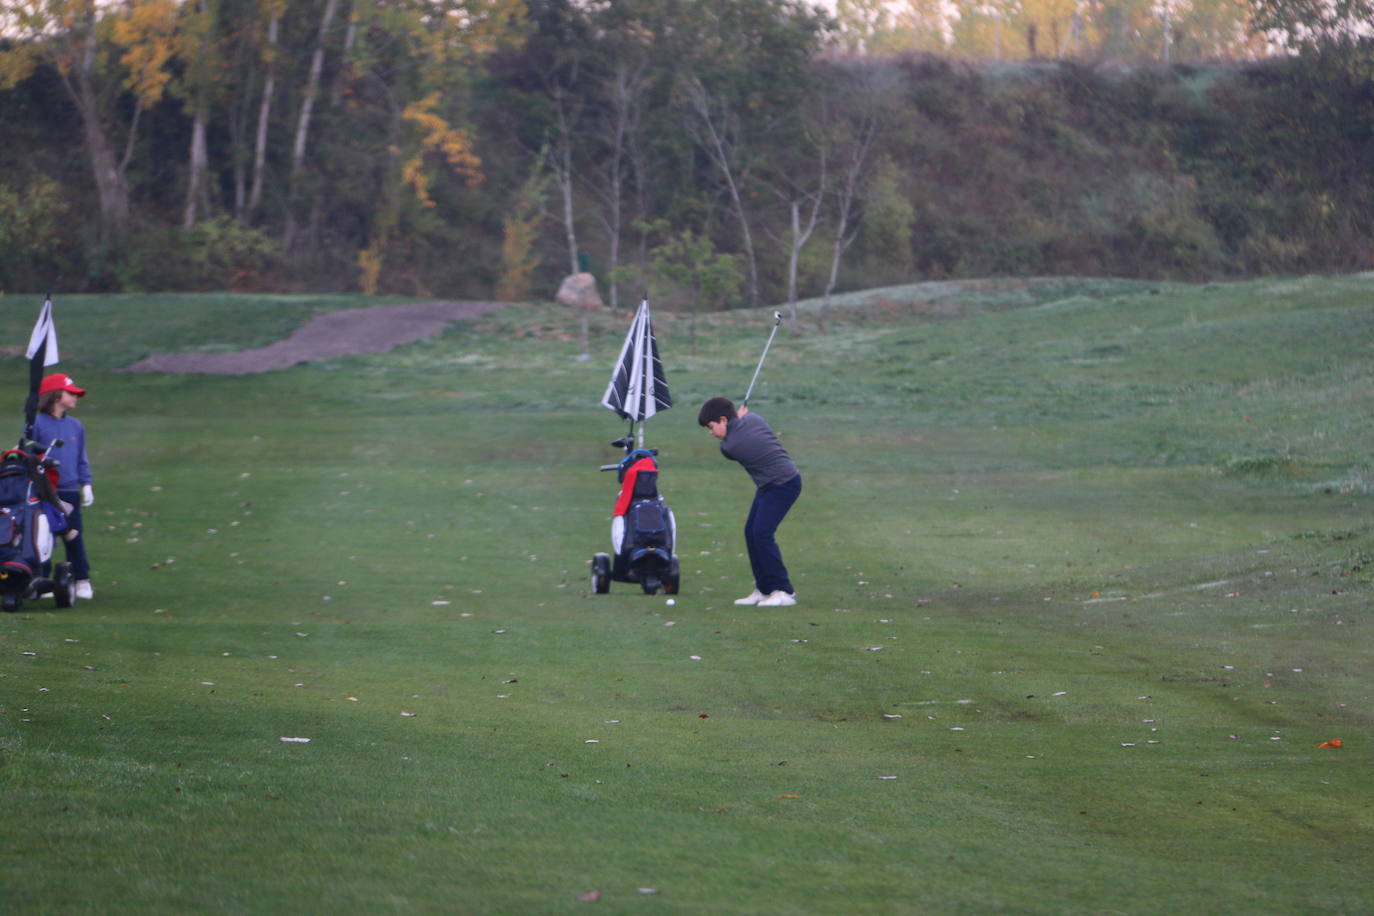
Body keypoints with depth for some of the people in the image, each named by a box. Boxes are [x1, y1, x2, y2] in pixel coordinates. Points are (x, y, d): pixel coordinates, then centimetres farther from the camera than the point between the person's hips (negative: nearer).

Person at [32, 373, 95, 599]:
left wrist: (86, 485, 10)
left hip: (70, 492, 4)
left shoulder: (76, 426, 12)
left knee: (75, 536, 4)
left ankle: (82, 581, 9)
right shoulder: (37, 424, -4)